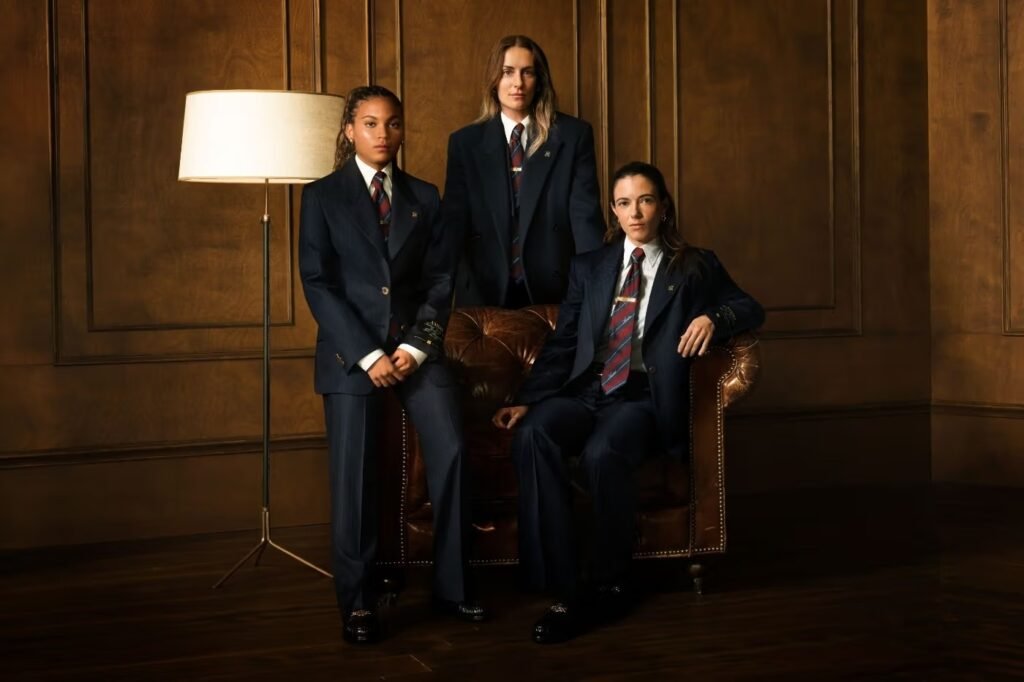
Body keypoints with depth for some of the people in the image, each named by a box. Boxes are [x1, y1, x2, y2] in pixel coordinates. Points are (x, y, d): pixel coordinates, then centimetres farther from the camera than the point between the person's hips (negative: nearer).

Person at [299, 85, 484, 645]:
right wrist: (368, 354, -11)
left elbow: (440, 278, 8)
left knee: (451, 454, -9)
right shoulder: (323, 196, 5)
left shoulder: (424, 196, 13)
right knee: (353, 473, -5)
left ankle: (451, 586, 2)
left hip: (416, 346, 3)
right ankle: (357, 603, 5)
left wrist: (417, 346, -7)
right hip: (352, 350, -2)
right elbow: (318, 284, -3)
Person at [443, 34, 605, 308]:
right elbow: (454, 223, 2)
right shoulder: (465, 142, 6)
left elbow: (586, 215, -4)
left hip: (555, 291, -1)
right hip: (484, 292, 1)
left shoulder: (574, 135, 3)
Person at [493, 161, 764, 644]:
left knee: (602, 453, -37)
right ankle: (560, 588, -30)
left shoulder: (694, 268, 15)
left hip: (643, 397, -2)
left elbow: (750, 309, 12)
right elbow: (560, 344, 14)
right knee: (532, 436, -32)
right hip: (584, 391, 3)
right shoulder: (590, 267, 20)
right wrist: (527, 400, -1)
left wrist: (712, 318, -10)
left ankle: (608, 586, -16)